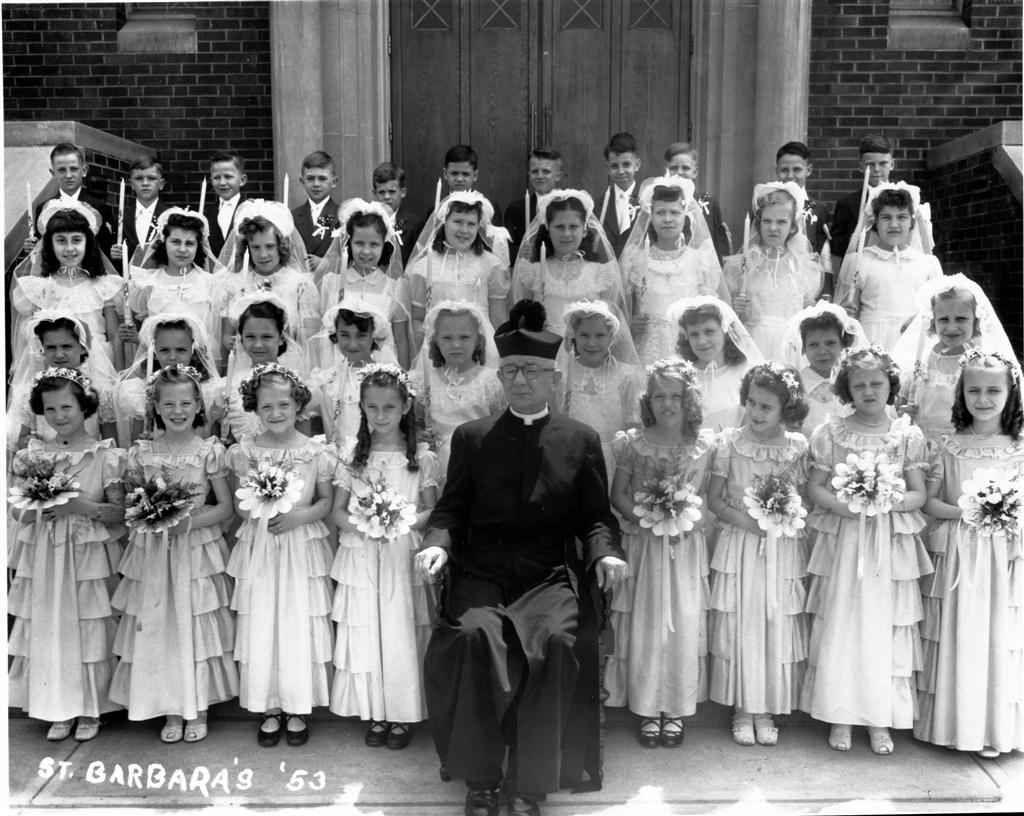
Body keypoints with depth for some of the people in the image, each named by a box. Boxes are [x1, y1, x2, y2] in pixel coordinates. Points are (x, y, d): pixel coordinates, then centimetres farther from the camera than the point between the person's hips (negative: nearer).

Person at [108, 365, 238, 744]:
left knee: (197, 628, 3)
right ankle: (171, 711, 21)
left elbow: (225, 507, -2)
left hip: (197, 551, -2)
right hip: (153, 553, 2)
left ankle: (198, 709, 20)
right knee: (157, 630, 5)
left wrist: (190, 521, -16)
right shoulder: (142, 453, 2)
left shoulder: (210, 451, -5)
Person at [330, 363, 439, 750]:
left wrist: (404, 523, -16)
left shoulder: (422, 458, 0)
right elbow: (338, 511, 6)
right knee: (365, 634, 4)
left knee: (403, 634, 1)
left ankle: (403, 714, 15)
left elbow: (433, 511, 2)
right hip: (362, 559, 2)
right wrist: (362, 524, -13)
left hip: (405, 559, -2)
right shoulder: (352, 458, 5)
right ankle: (375, 713, 18)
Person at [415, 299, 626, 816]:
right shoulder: (471, 438, 13)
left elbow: (595, 516, 11)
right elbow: (451, 508, 10)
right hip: (480, 574, 1)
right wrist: (437, 543, -10)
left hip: (551, 577, 0)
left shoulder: (581, 441, 12)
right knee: (473, 635, -29)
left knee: (556, 640, -29)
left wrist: (605, 554, -9)